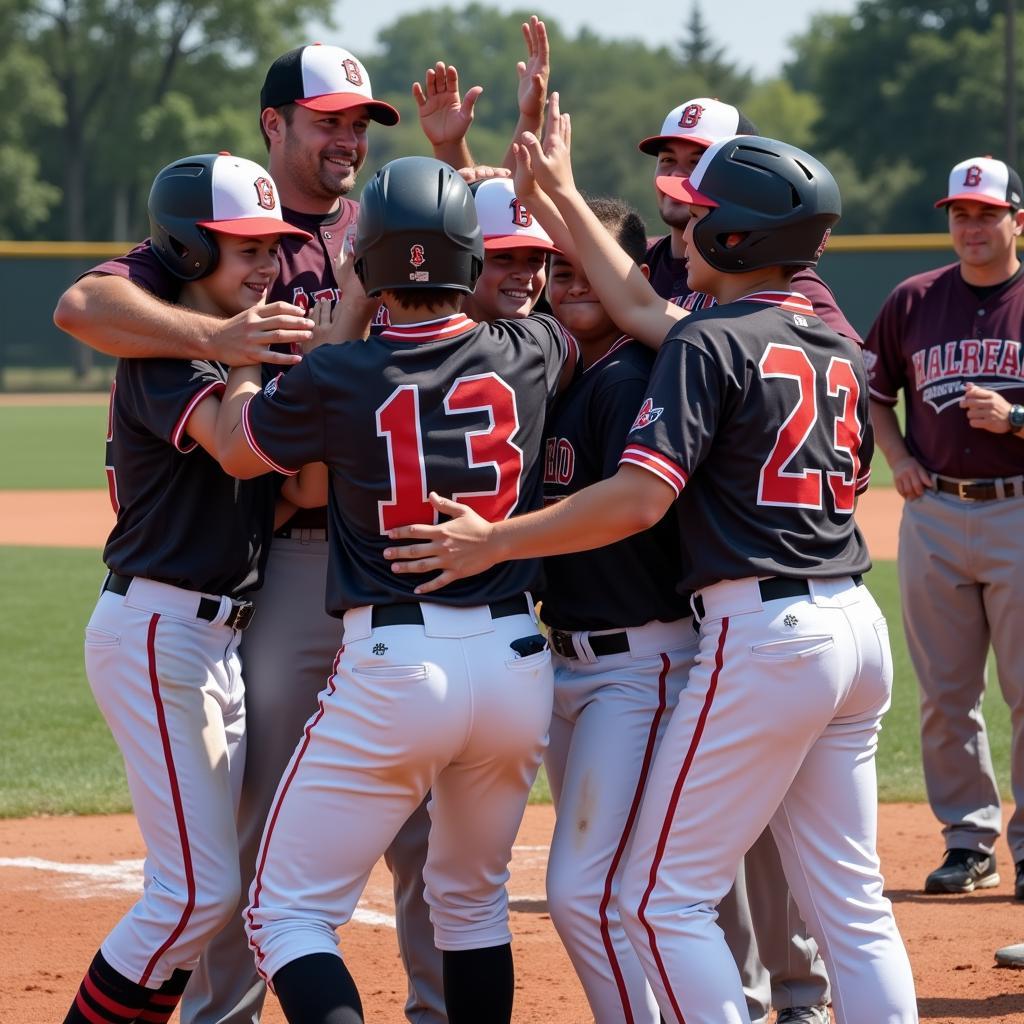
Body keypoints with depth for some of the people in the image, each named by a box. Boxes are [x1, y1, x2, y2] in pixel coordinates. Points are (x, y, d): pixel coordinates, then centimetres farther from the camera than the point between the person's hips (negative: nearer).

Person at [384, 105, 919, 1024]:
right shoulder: (840, 352, 15)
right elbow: (643, 308, 24)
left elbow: (638, 500, -19)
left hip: (763, 635, -8)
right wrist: (562, 192, 31)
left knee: (665, 897, -1)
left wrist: (493, 542, -13)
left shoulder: (713, 344, -9)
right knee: (851, 901, 11)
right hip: (858, 626, 8)